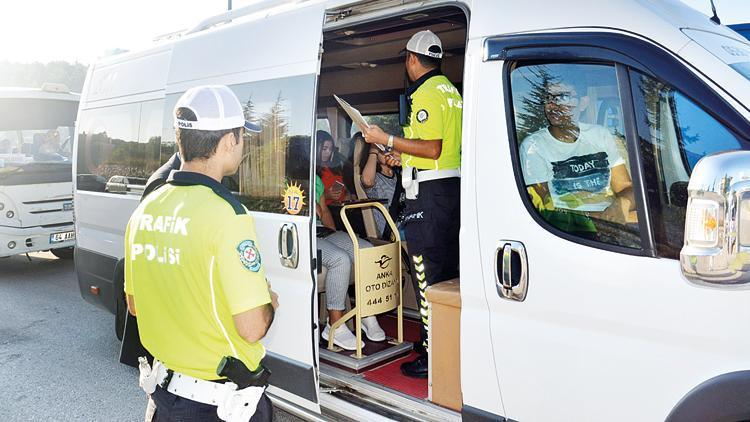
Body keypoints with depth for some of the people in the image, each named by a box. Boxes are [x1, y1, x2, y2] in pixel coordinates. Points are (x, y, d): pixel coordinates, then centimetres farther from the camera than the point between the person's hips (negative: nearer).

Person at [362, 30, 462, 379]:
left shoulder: (425, 93, -11)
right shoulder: (451, 90, 19)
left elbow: (432, 149, -20)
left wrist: (386, 140, -15)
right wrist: (404, 156, 23)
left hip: (428, 191, -10)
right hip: (453, 186, 10)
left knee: (427, 274, -4)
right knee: (447, 269, 16)